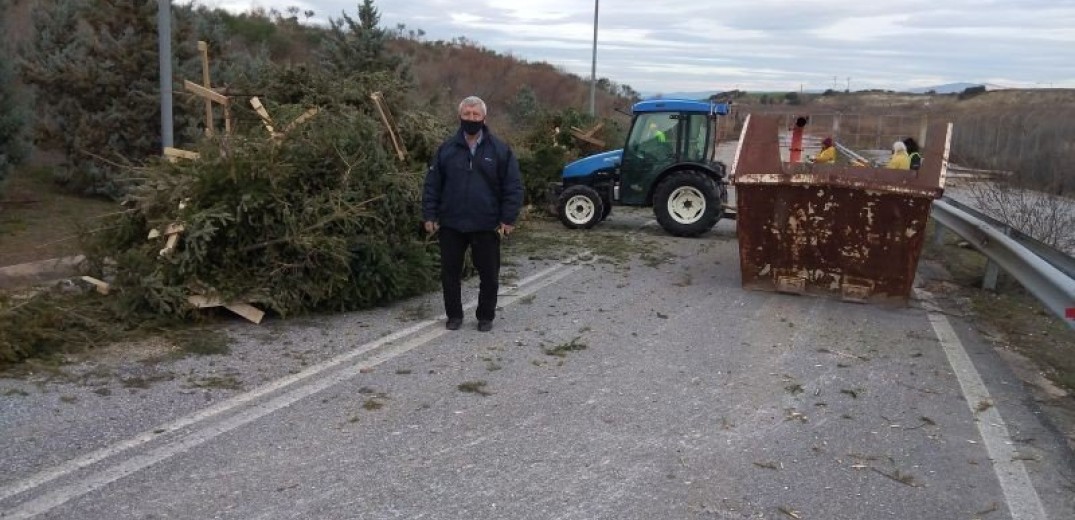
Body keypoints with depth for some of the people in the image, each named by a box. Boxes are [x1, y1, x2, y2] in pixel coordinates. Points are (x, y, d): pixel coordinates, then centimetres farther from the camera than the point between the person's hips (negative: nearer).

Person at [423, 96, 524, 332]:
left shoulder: (499, 149, -1)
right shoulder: (447, 148, 4)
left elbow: (513, 186, -2)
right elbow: (432, 185, 5)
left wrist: (508, 219, -8)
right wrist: (429, 215, -1)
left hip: (487, 226, -1)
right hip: (451, 224, 1)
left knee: (489, 274, 7)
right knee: (450, 272, 8)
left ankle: (485, 316, 23)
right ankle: (454, 315, 24)